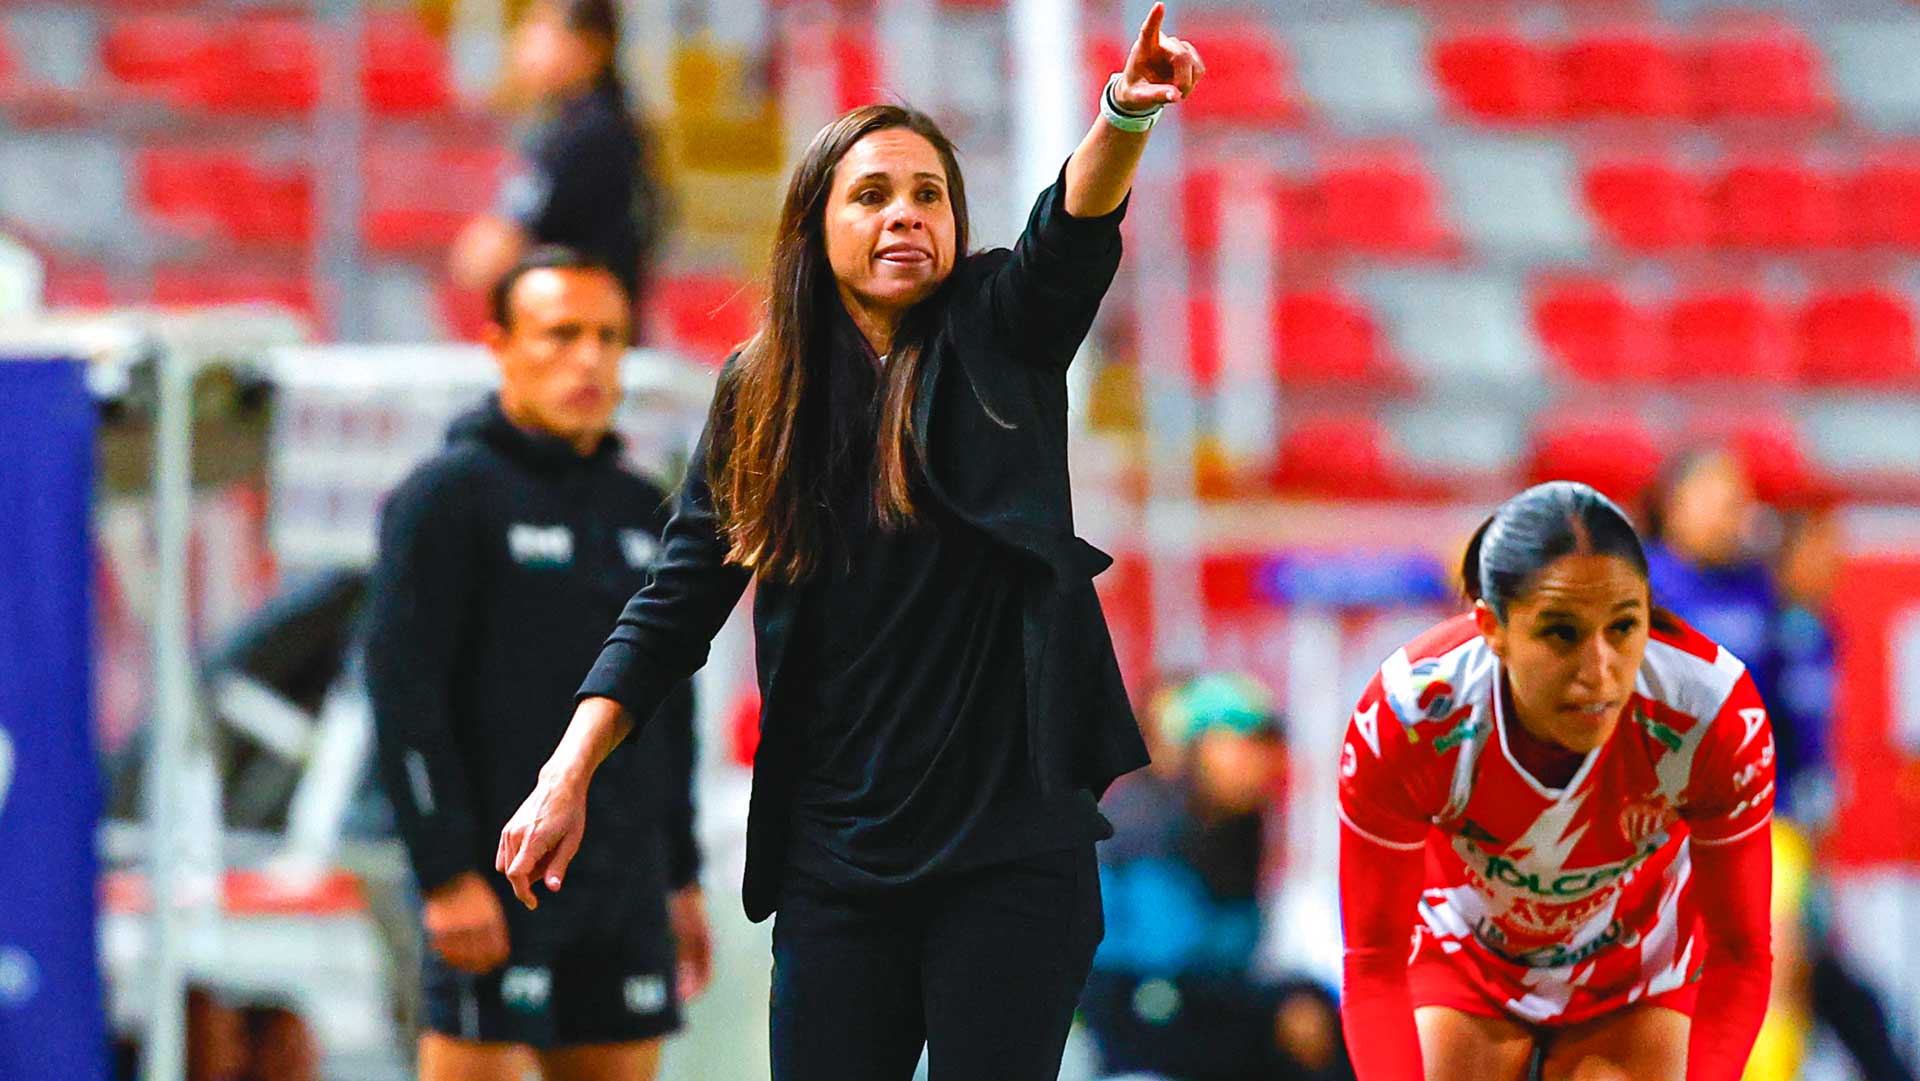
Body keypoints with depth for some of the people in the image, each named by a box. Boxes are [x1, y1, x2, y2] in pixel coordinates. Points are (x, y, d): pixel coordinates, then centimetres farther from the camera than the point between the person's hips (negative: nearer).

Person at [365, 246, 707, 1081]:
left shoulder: (644, 512, 17)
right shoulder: (448, 496, -5)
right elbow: (401, 690, -11)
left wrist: (683, 874, 18)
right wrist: (448, 876, -17)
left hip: (625, 894, 7)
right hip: (498, 886, -7)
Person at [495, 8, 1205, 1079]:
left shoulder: (996, 339, 2)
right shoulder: (760, 393, 7)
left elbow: (1074, 237, -19)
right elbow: (677, 606, 9)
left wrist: (1126, 117, -40)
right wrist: (567, 779, 1)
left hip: (1014, 836, -2)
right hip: (838, 855, 2)